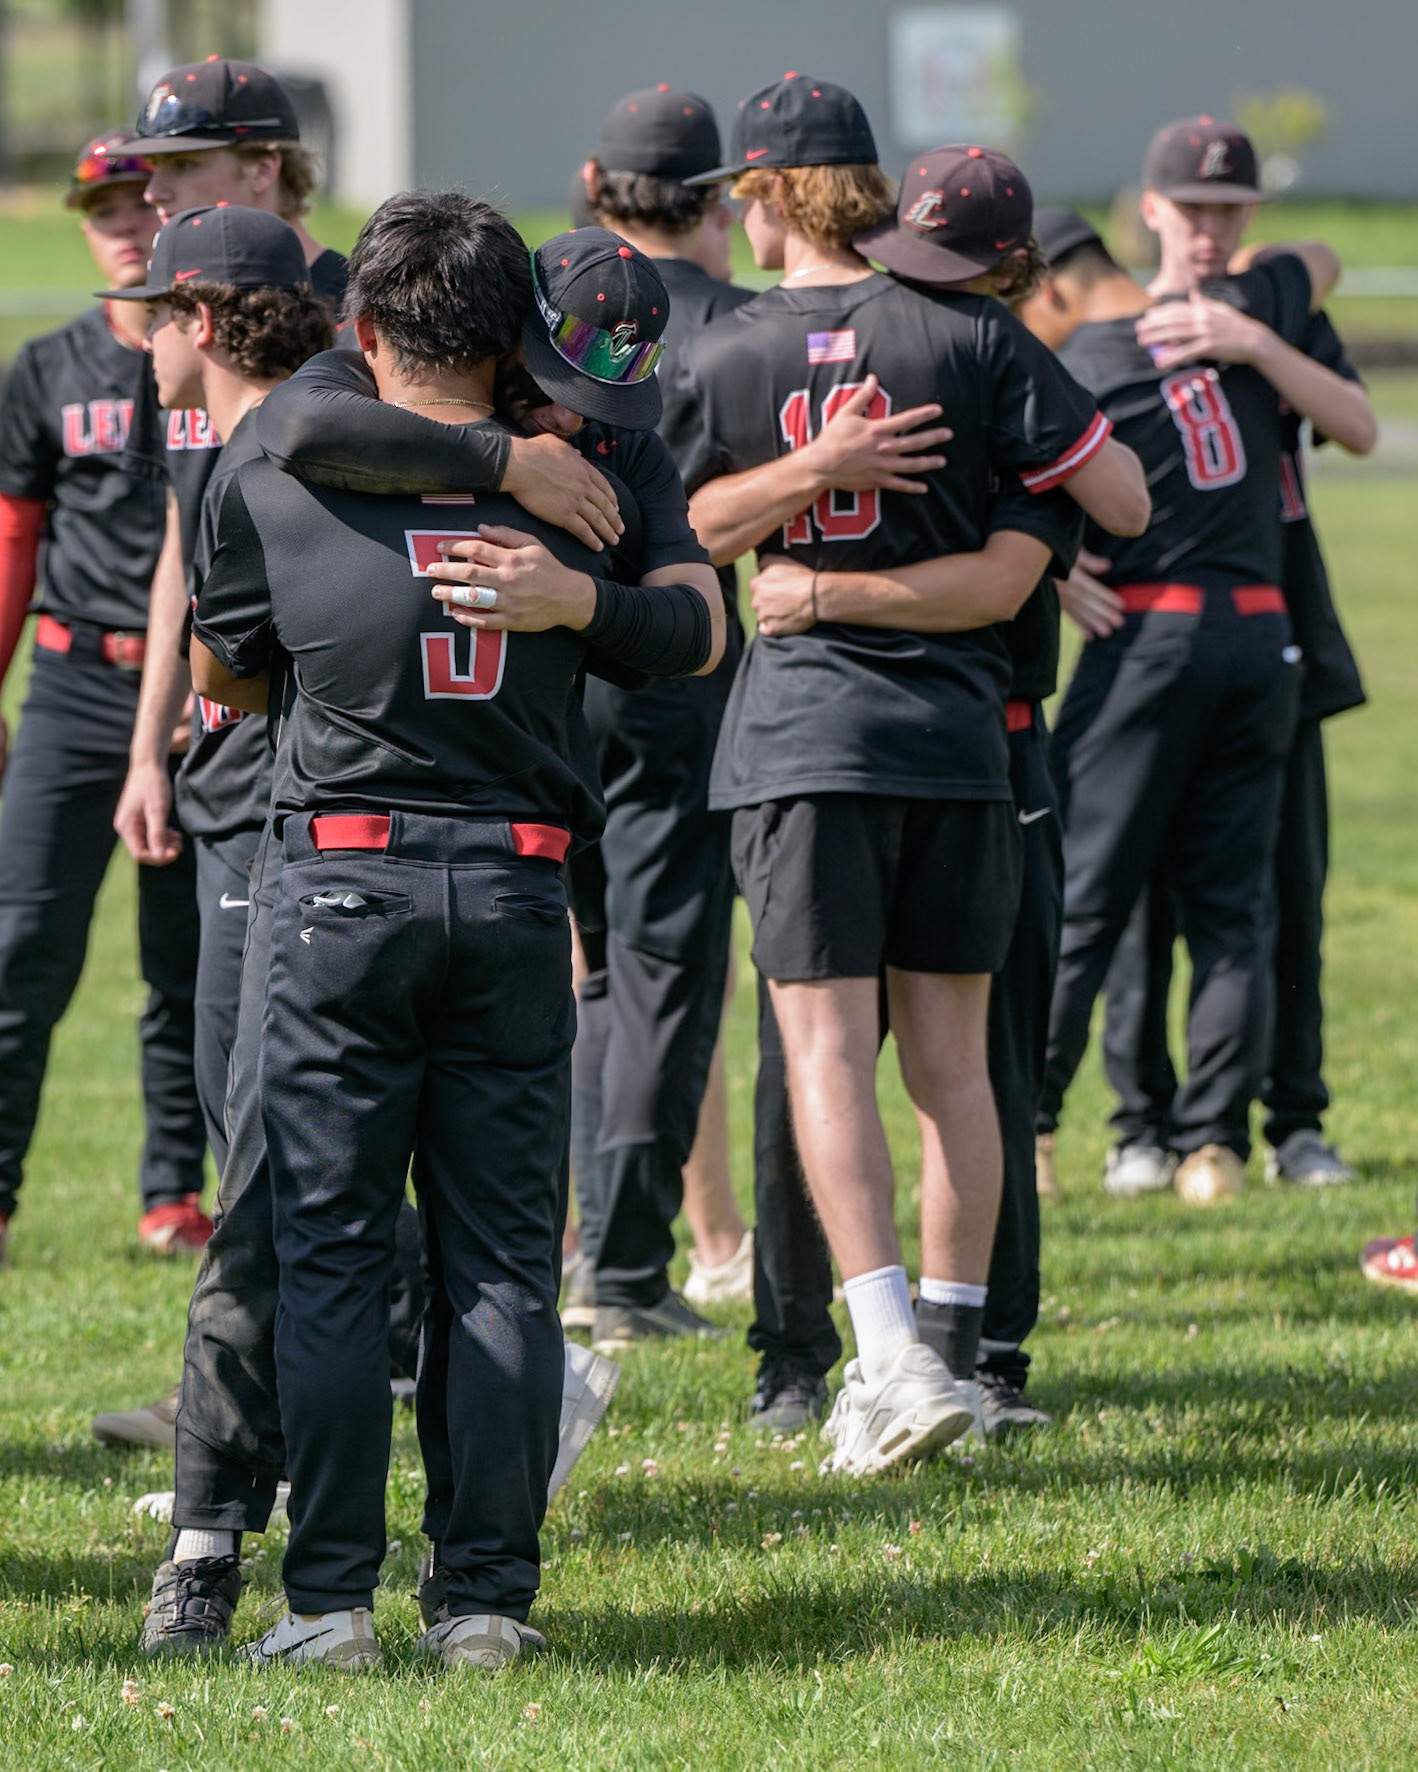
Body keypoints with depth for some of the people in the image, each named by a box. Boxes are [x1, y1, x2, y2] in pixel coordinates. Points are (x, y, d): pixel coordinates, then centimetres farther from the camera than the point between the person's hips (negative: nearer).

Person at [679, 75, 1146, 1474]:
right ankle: (949, 1350, 14)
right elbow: (1122, 499, -3)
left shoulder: (719, 357, -2)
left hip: (798, 736, -2)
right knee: (950, 1054, 10)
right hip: (956, 729, 2)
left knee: (824, 1046, -3)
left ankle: (893, 1354, -17)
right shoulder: (968, 336, -2)